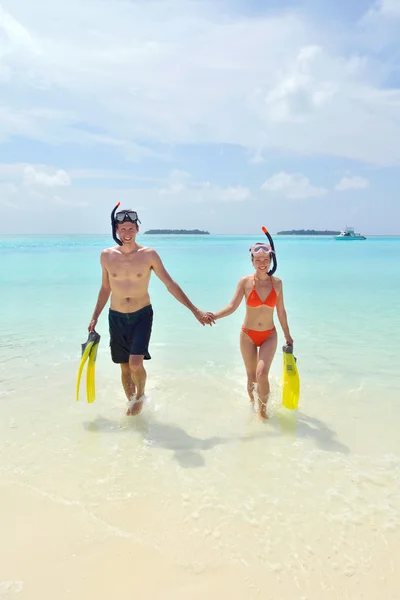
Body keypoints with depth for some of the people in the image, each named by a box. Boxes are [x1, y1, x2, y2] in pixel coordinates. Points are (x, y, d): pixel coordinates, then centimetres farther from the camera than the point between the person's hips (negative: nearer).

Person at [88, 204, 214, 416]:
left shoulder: (149, 254, -9)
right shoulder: (107, 255, -2)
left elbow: (171, 285, -7)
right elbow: (105, 288, 11)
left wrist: (195, 311, -11)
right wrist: (95, 317, 11)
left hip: (142, 315, -2)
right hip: (116, 318, 3)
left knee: (136, 363, -16)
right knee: (125, 367, 10)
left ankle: (141, 395, 16)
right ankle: (132, 403, 34)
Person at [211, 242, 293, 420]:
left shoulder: (277, 283, -4)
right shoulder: (245, 282, -10)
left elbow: (281, 311, 5)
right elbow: (232, 307, -14)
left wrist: (287, 335, 11)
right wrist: (212, 316, -30)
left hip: (269, 335, 1)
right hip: (248, 335, 0)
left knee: (262, 374, -17)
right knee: (252, 377, 10)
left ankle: (263, 409, 5)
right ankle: (252, 404, 37)